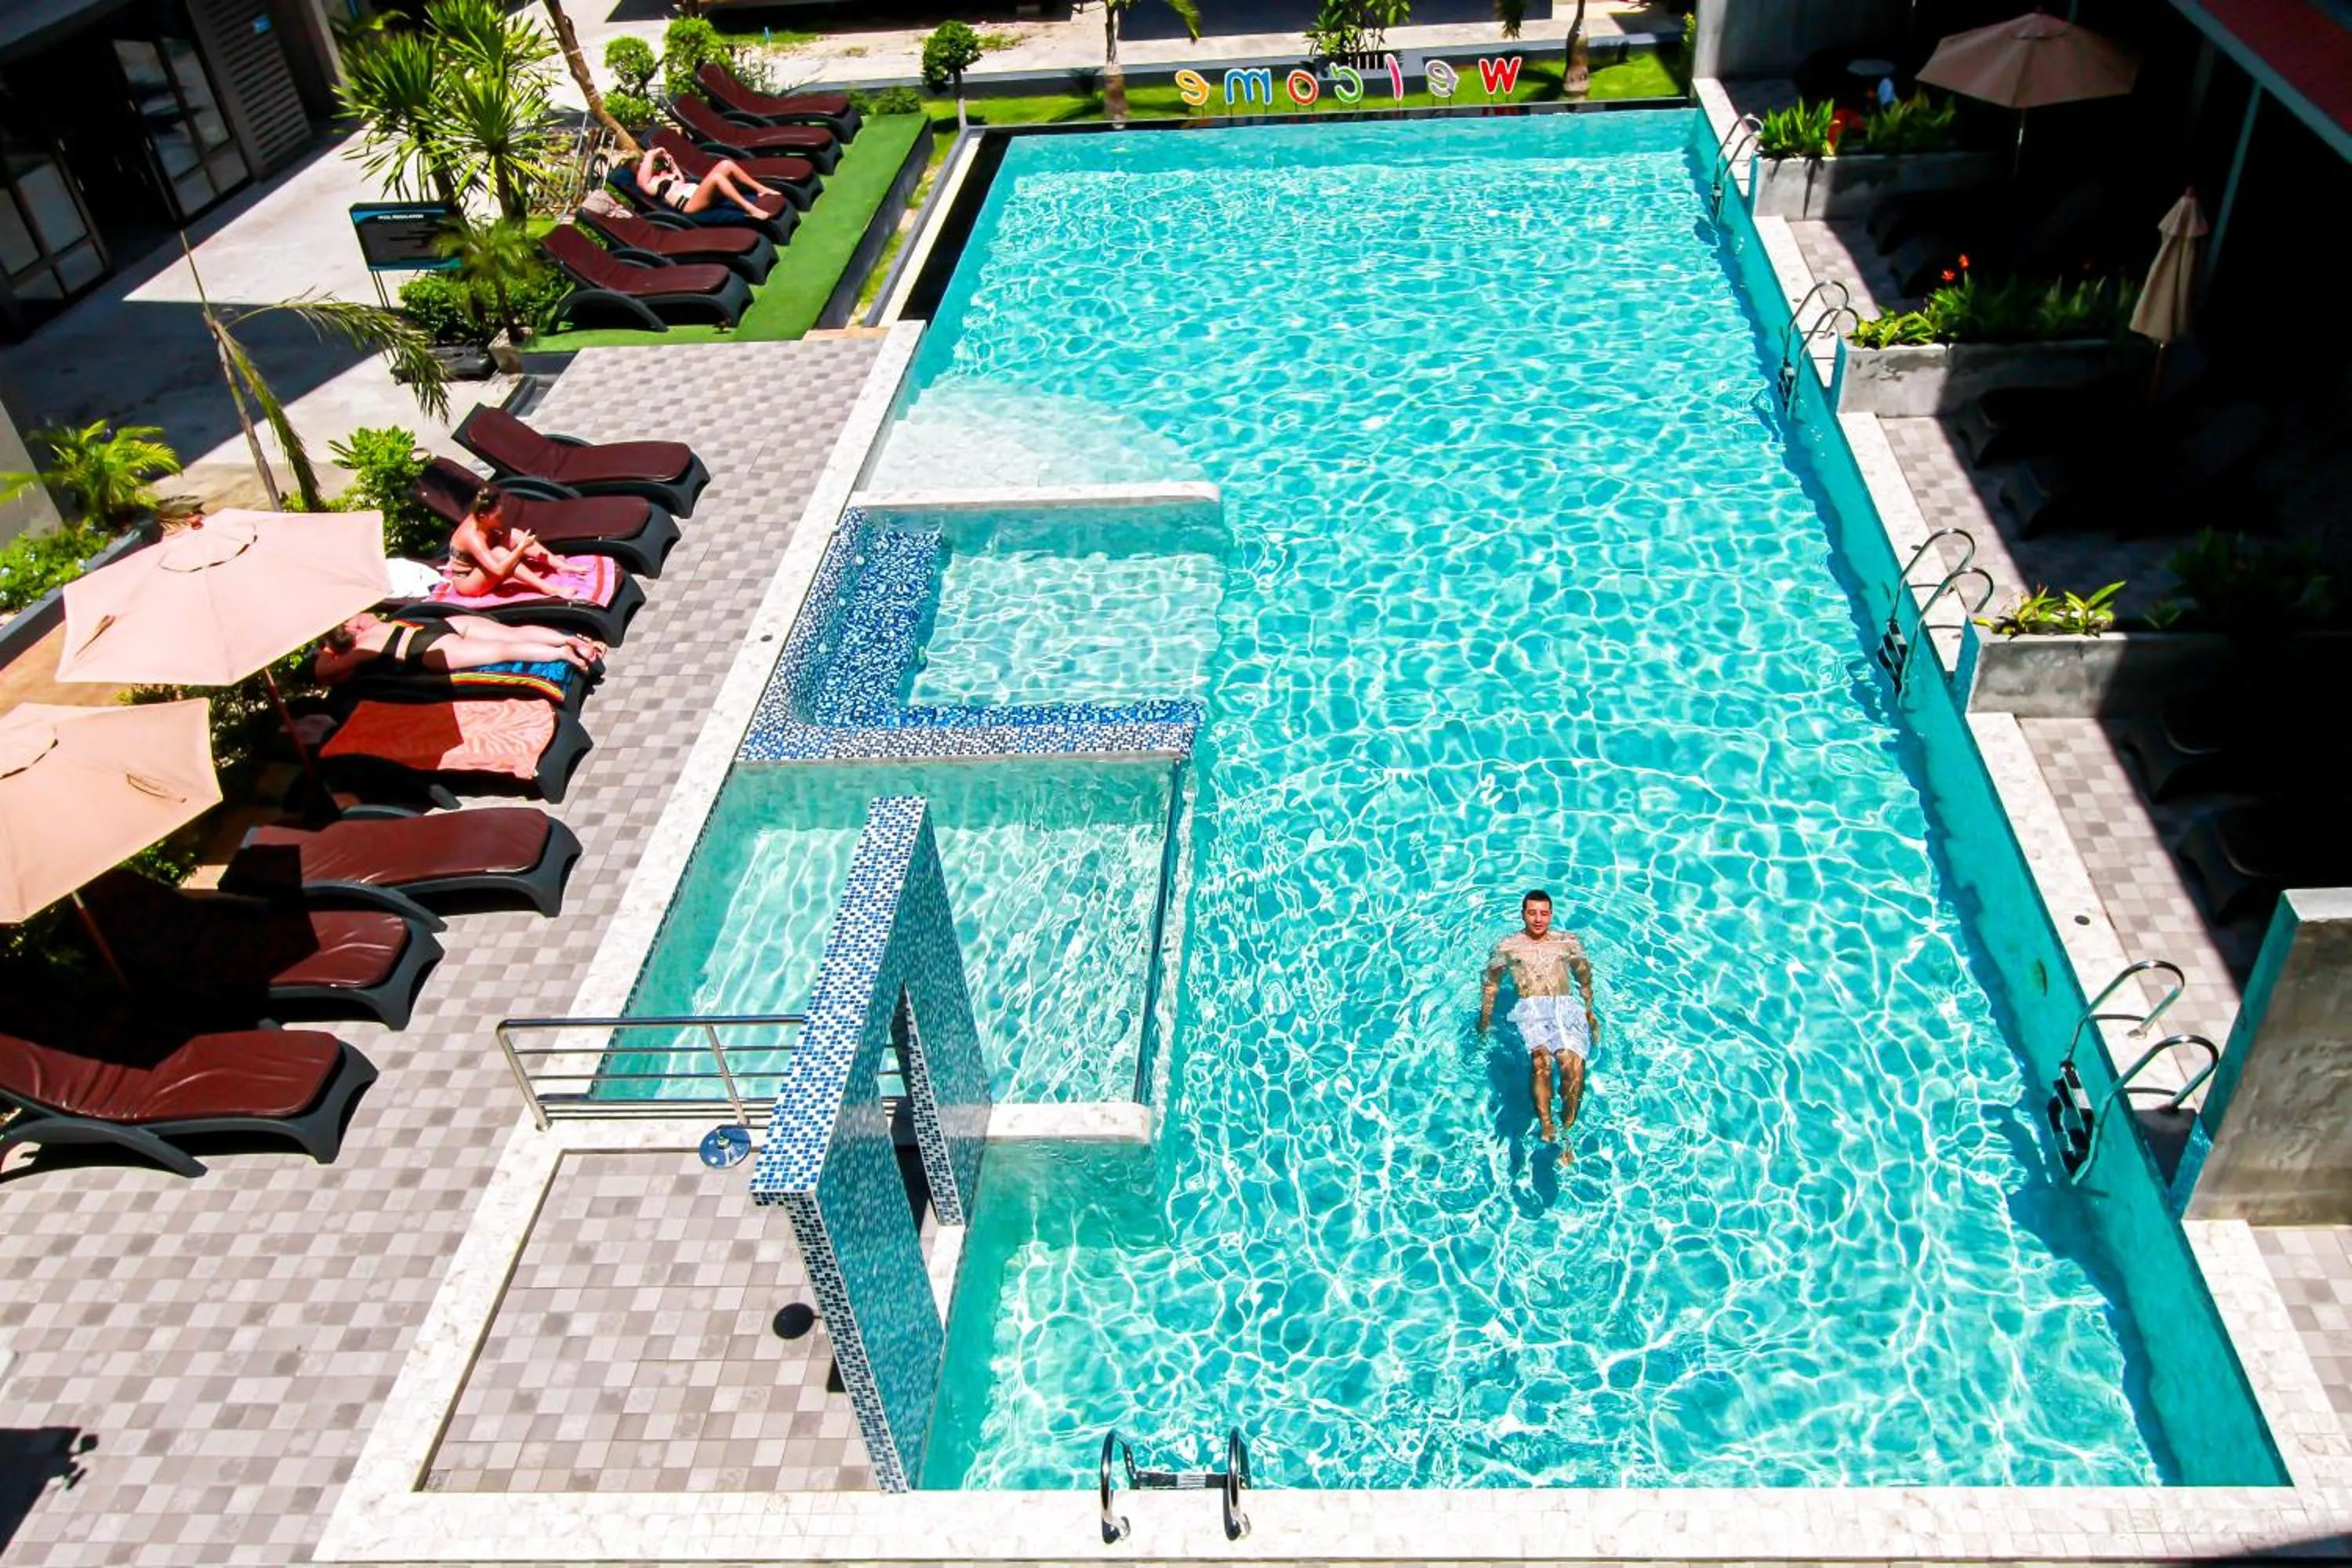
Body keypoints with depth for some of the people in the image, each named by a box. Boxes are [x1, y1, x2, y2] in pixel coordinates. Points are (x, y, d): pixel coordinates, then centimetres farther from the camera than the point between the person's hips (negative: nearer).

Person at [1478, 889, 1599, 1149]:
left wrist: (1590, 1013, 10)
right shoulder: (1507, 946, 21)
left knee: (1572, 1062, -30)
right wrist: (1485, 1022, 10)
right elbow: (1491, 984, 20)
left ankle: (1568, 1128, -27)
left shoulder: (1568, 942, 24)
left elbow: (1585, 978, 23)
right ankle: (1547, 1128, -41)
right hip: (1530, 1009, -1)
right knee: (1541, 1059, -34)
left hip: (1567, 1008, 1)